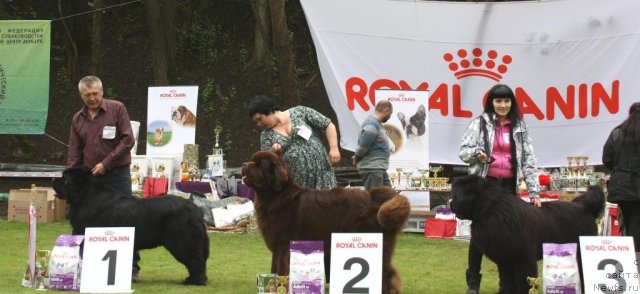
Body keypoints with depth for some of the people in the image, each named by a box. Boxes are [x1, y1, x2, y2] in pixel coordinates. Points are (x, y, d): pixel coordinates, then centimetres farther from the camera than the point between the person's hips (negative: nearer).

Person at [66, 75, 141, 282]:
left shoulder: (117, 109, -3)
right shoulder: (78, 119, 10)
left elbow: (127, 140, -9)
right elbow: (74, 153, 12)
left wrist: (106, 163, -13)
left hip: (118, 174, -4)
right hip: (89, 176, 4)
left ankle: (132, 267, 1)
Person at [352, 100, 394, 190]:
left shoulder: (377, 123, 15)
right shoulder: (372, 125, -19)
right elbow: (363, 146, -19)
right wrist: (356, 159, -4)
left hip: (379, 169, 10)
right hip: (371, 169, -10)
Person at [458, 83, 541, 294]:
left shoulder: (519, 126, 8)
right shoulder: (480, 123, 0)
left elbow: (529, 159, 7)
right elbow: (463, 150, 0)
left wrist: (534, 191, 1)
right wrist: (476, 153, -23)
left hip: (508, 185, 2)